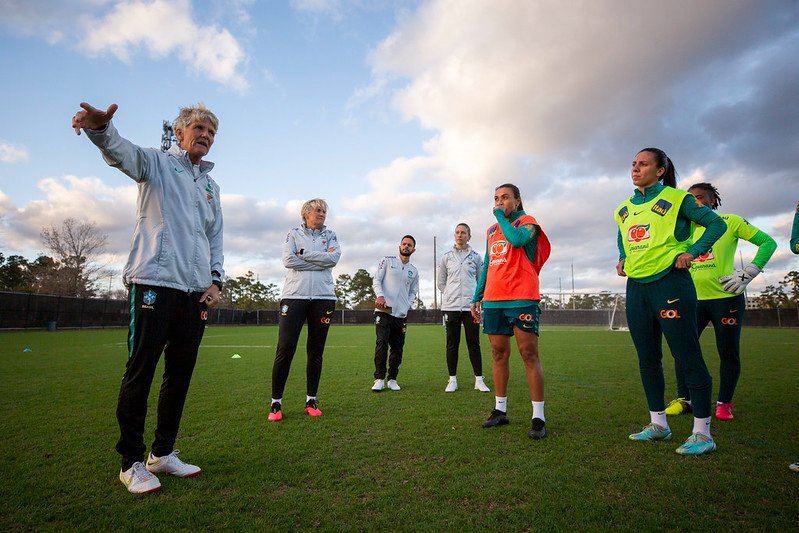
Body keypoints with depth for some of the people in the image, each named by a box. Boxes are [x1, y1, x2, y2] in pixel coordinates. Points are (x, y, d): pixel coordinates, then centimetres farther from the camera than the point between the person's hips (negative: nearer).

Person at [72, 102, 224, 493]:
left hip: (196, 291, 6)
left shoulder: (211, 186, 22)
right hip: (154, 283, -6)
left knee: (180, 374, 9)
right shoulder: (158, 163, 7)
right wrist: (100, 127, -39)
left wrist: (216, 280, 9)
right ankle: (131, 462, 11)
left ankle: (163, 453, 22)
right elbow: (123, 153, -16)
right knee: (140, 372, -2)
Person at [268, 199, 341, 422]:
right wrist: (321, 260, -5)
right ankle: (276, 402, 7)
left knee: (316, 351, 6)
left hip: (323, 297, 2)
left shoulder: (330, 235, 15)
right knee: (285, 349, -7)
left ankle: (311, 400, 18)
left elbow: (334, 257, -4)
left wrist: (303, 253, -5)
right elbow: (288, 260, -7)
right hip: (294, 295, -2)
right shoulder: (294, 234, 10)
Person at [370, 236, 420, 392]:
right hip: (383, 310, -4)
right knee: (382, 343, -13)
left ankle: (392, 379, 16)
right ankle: (379, 379, -5)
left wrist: (406, 305, 4)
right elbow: (376, 280, 2)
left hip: (401, 314, 4)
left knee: (397, 347, 4)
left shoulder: (414, 271, 16)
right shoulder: (387, 261, 7)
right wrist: (380, 296, -16)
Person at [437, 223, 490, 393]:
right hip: (451, 306, 1)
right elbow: (440, 282, 13)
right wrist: (452, 295, 9)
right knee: (452, 344, 4)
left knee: (474, 343, 2)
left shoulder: (476, 257, 8)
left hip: (471, 306, 0)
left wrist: (475, 297, 7)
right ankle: (452, 380, 12)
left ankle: (479, 380, 11)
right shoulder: (446, 257, 8)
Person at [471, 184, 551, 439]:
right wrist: (477, 297, 17)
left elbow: (517, 239, -21)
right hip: (493, 301, 6)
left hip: (522, 298, -6)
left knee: (529, 354, -5)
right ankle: (500, 410, 19)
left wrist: (501, 217, -6)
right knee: (499, 354, 9)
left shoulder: (527, 222, 3)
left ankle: (538, 417, 1)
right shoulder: (491, 231, 21)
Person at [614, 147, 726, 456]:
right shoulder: (624, 209, 15)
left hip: (669, 283, -6)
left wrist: (692, 252, -12)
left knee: (688, 358, -4)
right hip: (636, 288, 7)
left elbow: (716, 224, 0)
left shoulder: (676, 198, -1)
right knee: (647, 359, 11)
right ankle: (658, 425, 23)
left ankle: (702, 433, 8)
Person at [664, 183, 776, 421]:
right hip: (694, 299, 3)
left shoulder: (730, 222, 1)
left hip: (726, 297, -3)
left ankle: (724, 403, 18)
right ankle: (684, 399, 10)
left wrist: (747, 274, -9)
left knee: (728, 352, 4)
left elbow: (768, 242, 0)